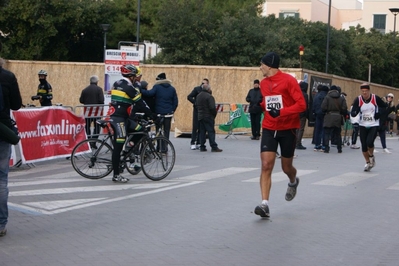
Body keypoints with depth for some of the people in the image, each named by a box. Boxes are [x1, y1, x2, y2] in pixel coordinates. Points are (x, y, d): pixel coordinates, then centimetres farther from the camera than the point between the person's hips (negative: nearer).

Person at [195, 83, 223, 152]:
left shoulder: (198, 96, 10)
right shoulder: (209, 96, -17)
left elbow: (196, 105, 16)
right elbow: (212, 107, -20)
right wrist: (215, 114, -6)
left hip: (200, 116, 8)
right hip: (208, 117, -8)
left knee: (202, 132, 11)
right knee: (211, 131, -5)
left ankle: (202, 147, 11)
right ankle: (214, 147, -6)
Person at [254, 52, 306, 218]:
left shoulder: (288, 80, -12)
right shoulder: (263, 83, 7)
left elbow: (301, 104, -17)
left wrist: (281, 112, -26)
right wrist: (259, 105, 4)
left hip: (288, 129, -4)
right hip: (269, 129, 4)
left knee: (286, 167, 11)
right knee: (266, 166, -13)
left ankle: (293, 182, 48)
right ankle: (265, 205, -16)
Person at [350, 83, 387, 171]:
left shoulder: (376, 98, -9)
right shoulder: (358, 100, -8)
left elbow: (385, 107, 5)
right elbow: (352, 113, -10)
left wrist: (379, 114, -11)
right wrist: (356, 112, -33)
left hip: (374, 125, -2)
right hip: (363, 125, 2)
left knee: (369, 142, -20)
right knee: (364, 145, 3)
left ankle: (371, 156, 13)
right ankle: (368, 162, 26)